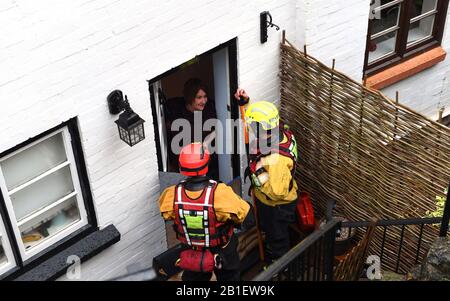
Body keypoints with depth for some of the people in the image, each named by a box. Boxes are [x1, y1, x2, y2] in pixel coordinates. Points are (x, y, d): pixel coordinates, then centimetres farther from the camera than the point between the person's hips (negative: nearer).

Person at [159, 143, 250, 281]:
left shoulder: (171, 196, -29)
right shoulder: (221, 194, -38)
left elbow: (166, 214, -6)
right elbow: (243, 213, -20)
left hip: (192, 252, 2)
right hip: (223, 252, -2)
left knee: (193, 276, 30)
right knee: (228, 276, 28)